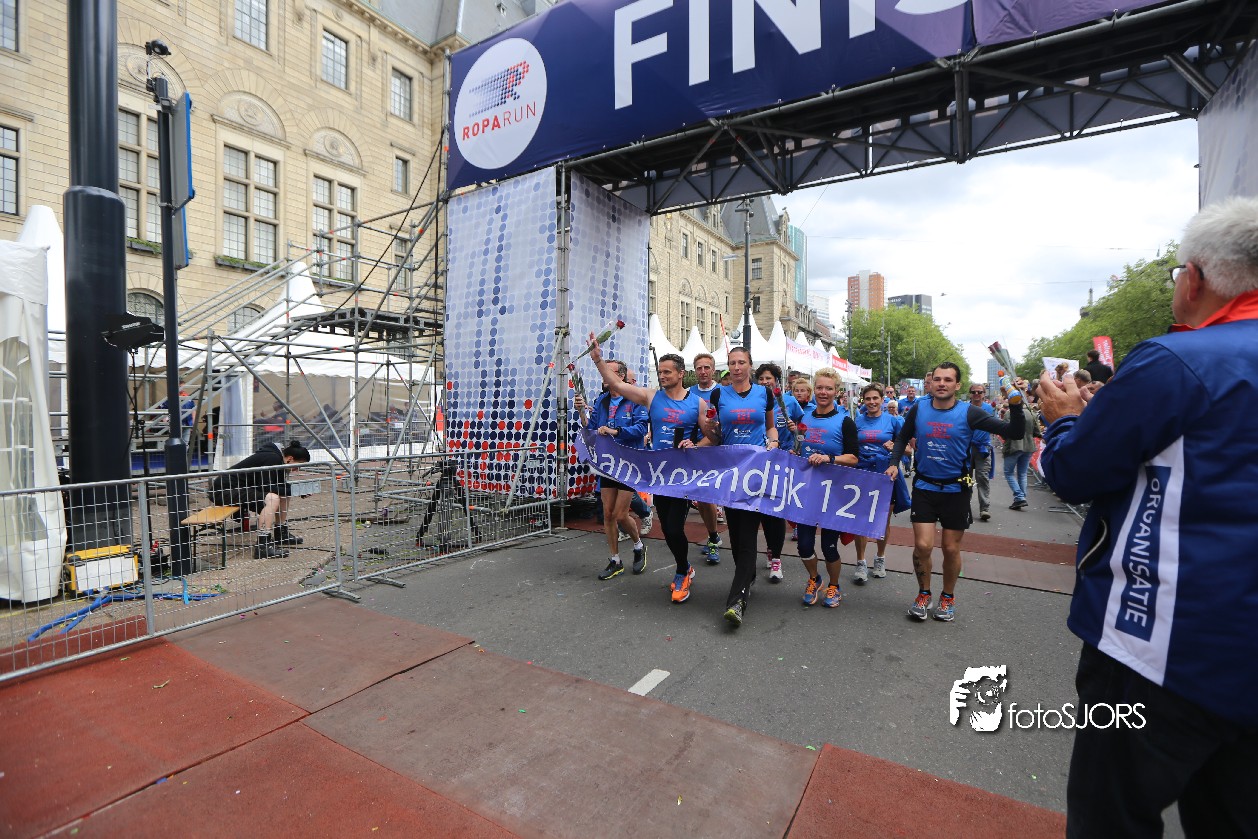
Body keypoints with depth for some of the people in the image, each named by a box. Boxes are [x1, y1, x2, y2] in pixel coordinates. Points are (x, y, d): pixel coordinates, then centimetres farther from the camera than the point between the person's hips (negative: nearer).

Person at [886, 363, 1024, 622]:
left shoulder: (968, 412, -10)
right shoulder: (918, 409, -4)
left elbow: (1014, 432, -12)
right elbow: (903, 438, 13)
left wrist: (1015, 405, -27)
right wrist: (894, 463, 0)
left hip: (956, 489, -1)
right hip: (925, 486, 1)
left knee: (951, 549, 9)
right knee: (922, 546, -4)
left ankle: (948, 597, 33)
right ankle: (923, 594, 21)